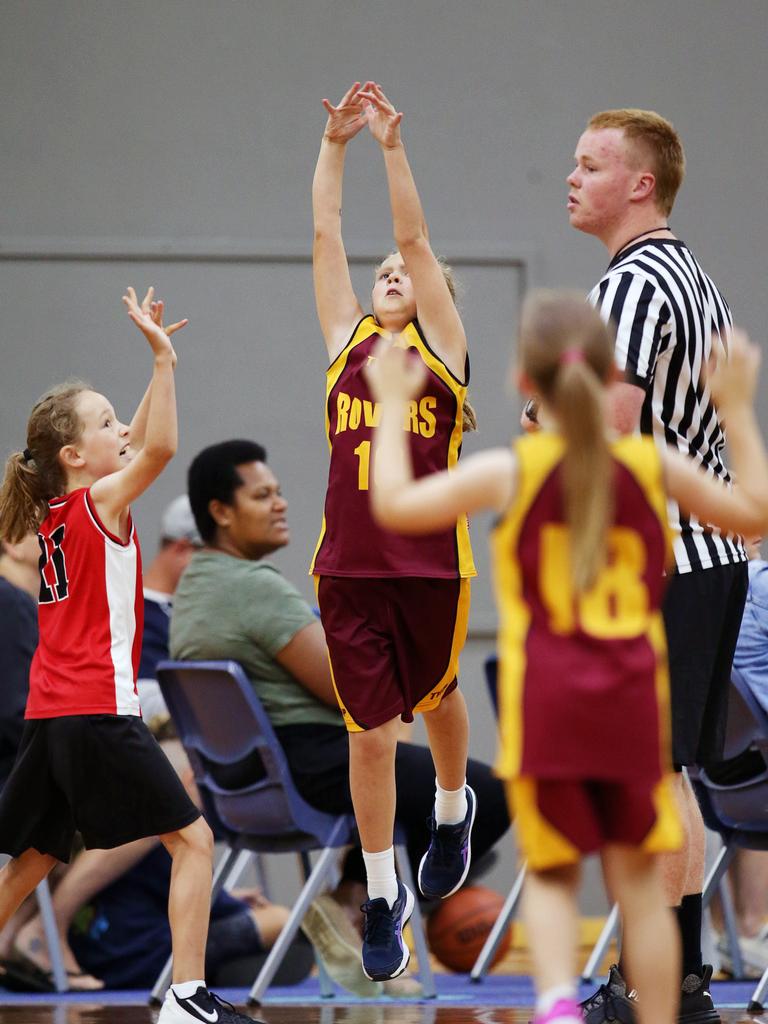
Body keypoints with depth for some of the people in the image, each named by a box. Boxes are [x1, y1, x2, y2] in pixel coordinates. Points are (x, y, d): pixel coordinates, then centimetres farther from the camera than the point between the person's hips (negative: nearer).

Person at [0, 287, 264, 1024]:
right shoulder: (101, 502, -6)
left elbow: (138, 445, 28)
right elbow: (160, 447, -24)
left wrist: (159, 360, 25)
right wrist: (163, 359, -23)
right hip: (98, 712, -8)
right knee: (192, 840, -5)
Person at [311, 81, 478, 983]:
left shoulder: (442, 348, 2)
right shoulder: (348, 340, 9)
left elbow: (413, 237, -6)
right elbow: (326, 237, 5)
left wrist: (392, 145, -12)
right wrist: (334, 146, -3)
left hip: (431, 565, -1)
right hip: (348, 569, 1)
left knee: (435, 700, 19)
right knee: (369, 734, 0)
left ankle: (452, 810, 48)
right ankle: (383, 897, 9)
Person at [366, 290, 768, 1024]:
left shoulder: (510, 471, -6)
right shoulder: (652, 466, 0)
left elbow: (395, 504, -3)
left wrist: (393, 407, 9)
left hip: (545, 699, -1)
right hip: (633, 699, 1)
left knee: (552, 876, 9)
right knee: (638, 882, 9)